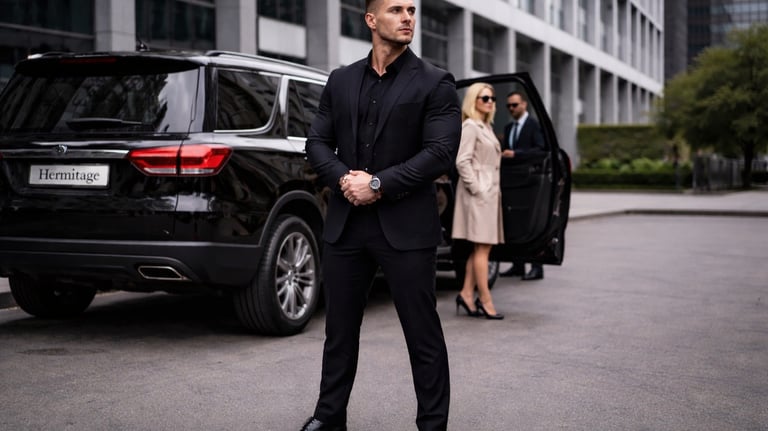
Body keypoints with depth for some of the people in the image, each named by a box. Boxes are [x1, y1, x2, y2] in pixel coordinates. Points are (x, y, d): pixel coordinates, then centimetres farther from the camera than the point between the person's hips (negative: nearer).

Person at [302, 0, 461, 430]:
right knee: (340, 329, 14)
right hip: (346, 225, 4)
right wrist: (343, 178, -11)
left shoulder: (435, 83, -2)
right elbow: (318, 142, 9)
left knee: (424, 335, 3)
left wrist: (378, 184, -15)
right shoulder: (341, 80, 12)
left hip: (407, 228, -4)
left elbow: (441, 153, -11)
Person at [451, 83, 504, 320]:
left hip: (490, 192, 10)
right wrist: (476, 189, -18)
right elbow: (462, 161, -17)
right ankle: (485, 300, -4)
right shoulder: (470, 126, -9)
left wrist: (493, 189, 18)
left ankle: (467, 293, 12)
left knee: (480, 248, 8)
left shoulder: (486, 127, 20)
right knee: (482, 248, -7)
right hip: (478, 193, -10)